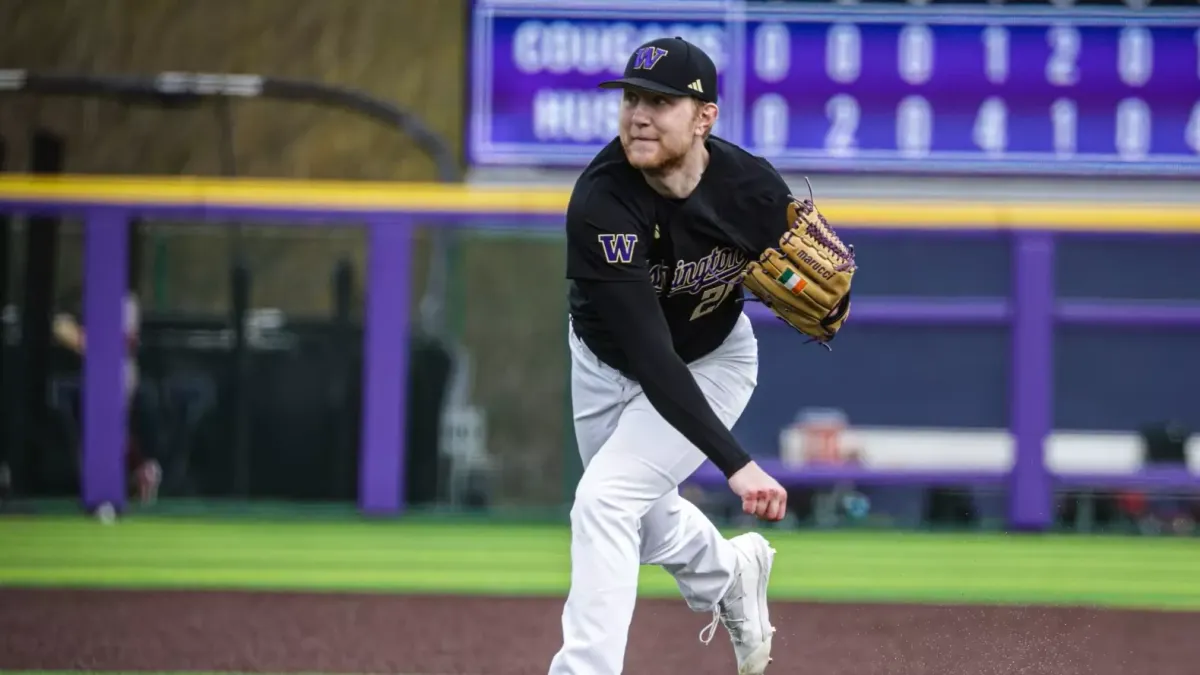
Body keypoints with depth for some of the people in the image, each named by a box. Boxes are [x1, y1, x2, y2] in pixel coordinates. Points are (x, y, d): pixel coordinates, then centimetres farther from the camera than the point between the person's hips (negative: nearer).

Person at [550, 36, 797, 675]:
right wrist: (735, 463, -48)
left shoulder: (754, 187, -28)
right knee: (640, 513, 21)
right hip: (609, 360, 1)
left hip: (712, 361, -1)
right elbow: (649, 356, -41)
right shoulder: (601, 201, -37)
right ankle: (729, 573, 55)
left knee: (604, 499, -19)